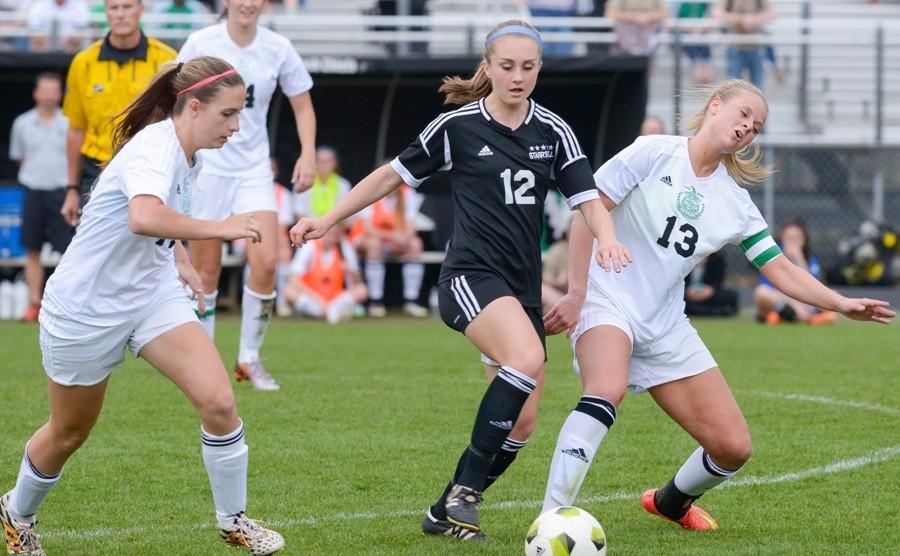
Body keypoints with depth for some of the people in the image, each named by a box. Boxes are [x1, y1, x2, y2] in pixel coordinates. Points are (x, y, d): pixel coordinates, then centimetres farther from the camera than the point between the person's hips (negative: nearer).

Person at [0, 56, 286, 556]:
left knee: (218, 402, -13)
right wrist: (218, 229, -45)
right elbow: (144, 218, -50)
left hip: (152, 294, 7)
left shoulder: (188, 154, -1)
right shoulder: (153, 150, -28)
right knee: (69, 433, 14)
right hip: (87, 306, -7)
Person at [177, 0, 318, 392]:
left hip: (253, 169, 2)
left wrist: (308, 153, -5)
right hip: (205, 166, -2)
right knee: (206, 272, 0)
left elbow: (303, 107, 9)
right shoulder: (201, 44, -7)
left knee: (266, 261, -13)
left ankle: (249, 357, 3)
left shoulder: (278, 49, -1)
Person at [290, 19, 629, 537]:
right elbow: (393, 175, 8)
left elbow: (588, 198, 0)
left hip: (524, 288, 5)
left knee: (521, 425, 1)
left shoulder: (553, 131, 6)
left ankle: (447, 512, 19)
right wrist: (328, 219, 7)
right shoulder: (457, 125, -2)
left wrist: (608, 238, -22)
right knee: (527, 359, -33)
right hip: (471, 276, -5)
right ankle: (465, 490, -23)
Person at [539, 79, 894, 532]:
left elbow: (780, 269, 7)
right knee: (607, 391, -39)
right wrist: (576, 293, -13)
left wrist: (842, 304, -6)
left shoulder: (735, 202, 8)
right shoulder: (654, 154, -7)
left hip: (666, 327, 6)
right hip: (608, 302, -6)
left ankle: (671, 502, 34)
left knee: (733, 447, 1)